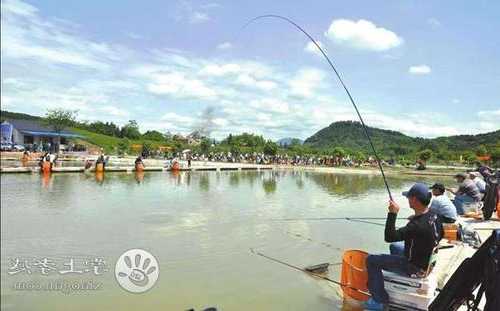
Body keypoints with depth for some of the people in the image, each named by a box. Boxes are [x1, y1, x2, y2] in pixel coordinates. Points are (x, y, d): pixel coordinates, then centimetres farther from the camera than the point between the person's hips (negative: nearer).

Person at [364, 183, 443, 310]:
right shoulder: (433, 215, -8)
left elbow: (389, 237, -33)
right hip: (427, 261, 9)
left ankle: (379, 300, 3)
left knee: (371, 260, -5)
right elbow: (439, 236, 13)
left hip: (416, 268, -9)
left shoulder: (417, 225, -35)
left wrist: (392, 213, -31)